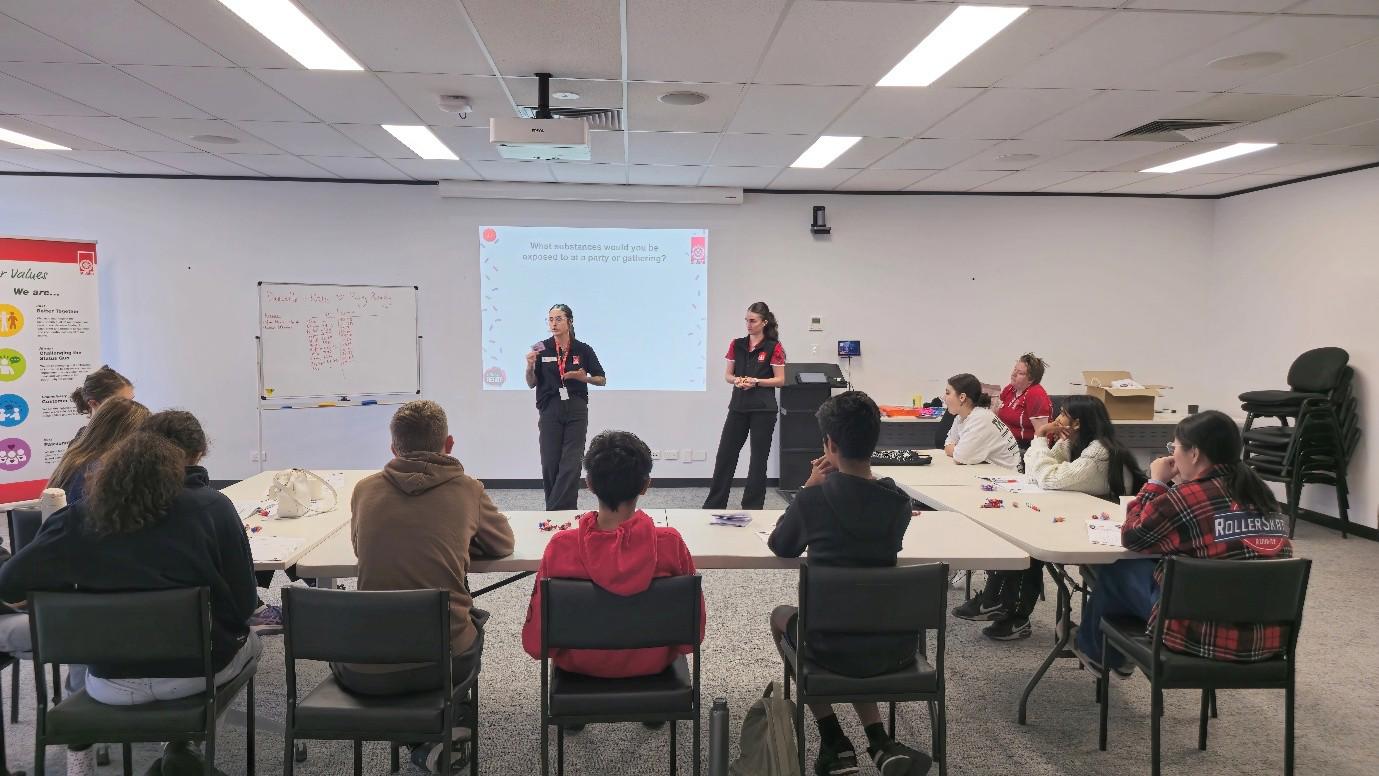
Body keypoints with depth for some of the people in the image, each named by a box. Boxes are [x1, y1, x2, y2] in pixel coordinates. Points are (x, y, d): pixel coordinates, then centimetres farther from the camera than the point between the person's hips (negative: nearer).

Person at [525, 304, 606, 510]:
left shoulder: (583, 350, 0)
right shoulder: (542, 349, 2)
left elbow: (602, 380, 8)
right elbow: (532, 384, 6)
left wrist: (584, 378, -12)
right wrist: (530, 366, -13)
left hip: (576, 410, -1)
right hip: (550, 411, 1)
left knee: (571, 464, -7)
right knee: (550, 465, 2)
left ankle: (555, 511, -2)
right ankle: (565, 509, 16)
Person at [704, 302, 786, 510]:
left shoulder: (774, 348, -6)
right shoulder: (737, 345, 6)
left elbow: (780, 380, -6)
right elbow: (727, 374, 10)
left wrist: (756, 381, -18)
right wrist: (735, 380, -11)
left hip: (763, 409, -4)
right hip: (738, 406, 4)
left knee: (758, 458, 3)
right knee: (725, 453, 6)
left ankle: (752, 507, 14)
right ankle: (714, 505, 16)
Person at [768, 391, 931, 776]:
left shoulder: (813, 498, -15)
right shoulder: (899, 501, -4)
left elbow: (780, 548, 4)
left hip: (835, 646, -3)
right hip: (898, 646, 4)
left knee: (781, 615, 31)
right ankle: (880, 744, 20)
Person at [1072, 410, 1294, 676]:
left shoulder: (1186, 498, -15)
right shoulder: (1261, 494, 5)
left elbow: (1132, 535, -1)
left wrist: (1156, 482, 7)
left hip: (1207, 638, -7)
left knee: (1115, 570, 16)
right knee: (1157, 567, 28)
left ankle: (1092, 647, 43)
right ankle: (1116, 657, 46)